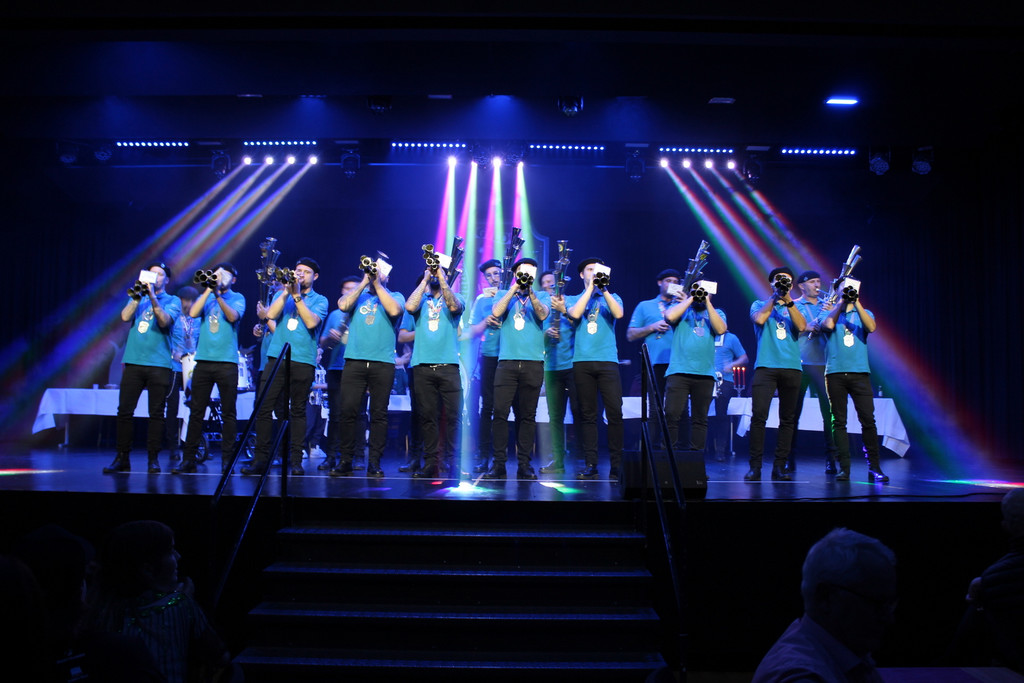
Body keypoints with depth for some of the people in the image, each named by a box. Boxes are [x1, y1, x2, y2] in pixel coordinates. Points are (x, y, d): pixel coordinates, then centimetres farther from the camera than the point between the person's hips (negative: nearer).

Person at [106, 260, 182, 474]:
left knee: (156, 413, -1)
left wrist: (152, 297, -19)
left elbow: (164, 321, -11)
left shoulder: (173, 301, 8)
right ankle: (122, 458, 5)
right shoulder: (137, 298, 17)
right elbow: (125, 317, 0)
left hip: (159, 364, -3)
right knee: (124, 411, -1)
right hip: (134, 362, 3)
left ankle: (153, 458, 6)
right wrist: (138, 295, -7)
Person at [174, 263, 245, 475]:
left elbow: (233, 317, -12)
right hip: (203, 360, 3)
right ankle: (188, 459, 7)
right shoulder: (206, 296, 16)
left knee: (228, 412, -1)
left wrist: (218, 295, -22)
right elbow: (193, 313, -3)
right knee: (196, 410, 2)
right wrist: (209, 289, -4)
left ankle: (227, 459, 4)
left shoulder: (237, 298, 8)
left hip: (227, 362, -3)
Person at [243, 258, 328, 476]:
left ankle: (295, 459, 4)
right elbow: (270, 314, 1)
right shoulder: (282, 294, 19)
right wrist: (287, 291, -3)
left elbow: (311, 322, -8)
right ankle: (260, 458, 0)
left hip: (303, 360, -2)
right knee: (264, 407, -4)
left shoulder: (319, 300, 10)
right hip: (276, 357, 2)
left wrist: (297, 296, -8)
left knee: (298, 411, -1)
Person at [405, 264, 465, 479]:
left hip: (448, 365, -1)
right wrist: (425, 280, 3)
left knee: (452, 415, -6)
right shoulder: (421, 300, 18)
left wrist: (441, 278, -4)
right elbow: (409, 307, -5)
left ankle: (450, 460, 1)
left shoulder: (456, 297, 14)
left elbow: (454, 306, -10)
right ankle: (430, 461, 6)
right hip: (422, 365, 1)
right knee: (427, 415, 1)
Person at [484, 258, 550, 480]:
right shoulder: (503, 295, 16)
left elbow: (543, 314, -5)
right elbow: (496, 312, -4)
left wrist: (529, 291, -11)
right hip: (507, 361, 0)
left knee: (528, 415, 2)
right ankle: (498, 464, -2)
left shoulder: (541, 296, 15)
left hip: (533, 363, 0)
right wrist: (515, 288, -3)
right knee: (500, 412, -8)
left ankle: (524, 464, 8)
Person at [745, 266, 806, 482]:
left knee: (788, 419, 2)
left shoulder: (795, 308, 19)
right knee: (759, 415, -13)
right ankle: (755, 467, -10)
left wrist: (788, 300, -6)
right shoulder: (760, 304, 15)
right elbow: (759, 319, -8)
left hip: (791, 367, 3)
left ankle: (779, 466, 7)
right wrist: (775, 297, -3)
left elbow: (801, 326, -1)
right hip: (766, 366, -3)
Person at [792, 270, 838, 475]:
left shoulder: (828, 305, 17)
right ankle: (790, 457, 7)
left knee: (829, 408, -7)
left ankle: (831, 457, -3)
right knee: (794, 410, 1)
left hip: (823, 363, 2)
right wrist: (805, 328, -13)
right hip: (798, 363, -1)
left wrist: (832, 312, -8)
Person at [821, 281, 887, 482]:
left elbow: (871, 327, -6)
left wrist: (856, 302, -11)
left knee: (868, 419, -5)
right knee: (839, 421, 0)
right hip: (835, 373, -1)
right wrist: (841, 302, -7)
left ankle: (874, 467, 1)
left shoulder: (864, 313, 16)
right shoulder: (829, 312, 12)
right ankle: (844, 467, 4)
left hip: (860, 372, 1)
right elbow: (829, 325, -11)